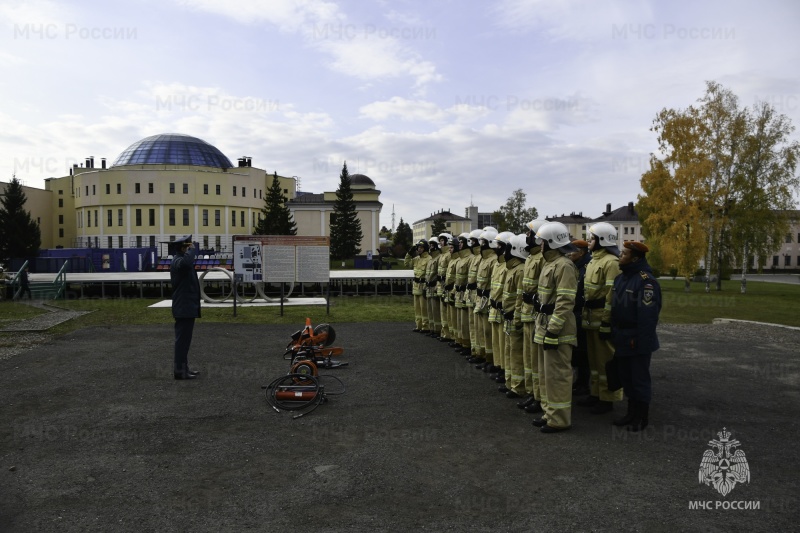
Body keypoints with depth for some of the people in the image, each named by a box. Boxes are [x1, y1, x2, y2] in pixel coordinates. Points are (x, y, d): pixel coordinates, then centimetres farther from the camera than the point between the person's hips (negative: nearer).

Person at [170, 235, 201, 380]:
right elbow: (187, 262, -41)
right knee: (182, 339, -7)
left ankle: (182, 368, 23)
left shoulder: (180, 259, 19)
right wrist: (192, 249, -27)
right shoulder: (178, 260, -16)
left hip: (185, 307, 11)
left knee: (183, 339, 15)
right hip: (184, 307, -11)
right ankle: (179, 370, -2)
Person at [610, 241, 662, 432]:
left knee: (640, 379, 4)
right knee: (626, 377, 17)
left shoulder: (646, 281, -18)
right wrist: (614, 334, 15)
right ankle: (632, 413, 31)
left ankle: (642, 418, 18)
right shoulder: (620, 278, 11)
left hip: (637, 341, -9)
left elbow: (647, 314, -23)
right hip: (622, 339, 9)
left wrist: (640, 340, -24)